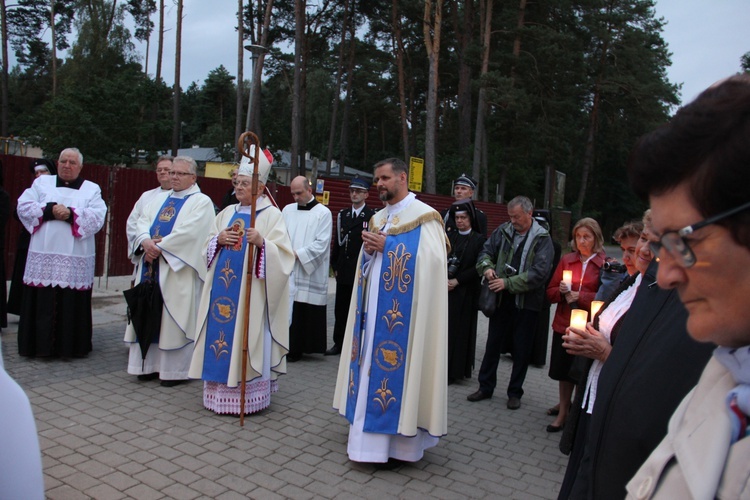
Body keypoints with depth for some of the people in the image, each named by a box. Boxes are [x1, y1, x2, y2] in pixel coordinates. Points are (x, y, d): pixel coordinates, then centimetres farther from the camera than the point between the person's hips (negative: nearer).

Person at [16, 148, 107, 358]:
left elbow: (98, 217, -5)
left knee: (72, 304, 1)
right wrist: (49, 210, -11)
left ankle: (70, 346, 10)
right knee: (41, 303, 2)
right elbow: (23, 206, 2)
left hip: (76, 260, -1)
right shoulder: (42, 182, 14)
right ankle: (40, 345, 13)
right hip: (44, 257, 2)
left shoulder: (92, 189, 9)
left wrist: (71, 214, -16)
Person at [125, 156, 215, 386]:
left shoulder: (201, 202, -2)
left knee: (175, 317, -2)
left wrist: (160, 246, -16)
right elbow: (142, 221, 8)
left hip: (178, 270, -6)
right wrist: (146, 241, -13)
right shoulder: (160, 199, 19)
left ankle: (175, 368, 7)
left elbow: (189, 232, -15)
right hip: (151, 267, 7)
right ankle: (151, 363, 20)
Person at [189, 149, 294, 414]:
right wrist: (219, 239, -3)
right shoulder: (227, 212, 16)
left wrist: (261, 242, -29)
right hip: (223, 285, 6)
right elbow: (208, 245, 18)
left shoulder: (271, 215, -3)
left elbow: (283, 253, -12)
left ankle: (247, 395, 7)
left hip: (250, 290, -6)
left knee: (246, 338, -4)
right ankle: (220, 392, 20)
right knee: (220, 333, 8)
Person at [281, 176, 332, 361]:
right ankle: (289, 347, 12)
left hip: (310, 274, -4)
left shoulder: (323, 213, -1)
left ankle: (297, 349, 8)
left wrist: (297, 254, -13)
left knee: (306, 315, -2)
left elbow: (321, 244, -8)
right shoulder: (287, 210, 13)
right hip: (287, 272, 4)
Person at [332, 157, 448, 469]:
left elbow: (431, 260, -18)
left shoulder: (424, 216, -6)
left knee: (396, 362, -5)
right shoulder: (378, 218, 16)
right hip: (374, 306, 8)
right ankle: (373, 431, 21)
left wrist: (386, 246, -17)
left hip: (400, 312, -7)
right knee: (372, 365, 10)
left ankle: (398, 444, 6)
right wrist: (368, 249, -4)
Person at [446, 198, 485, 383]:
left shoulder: (478, 240, -1)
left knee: (459, 330, 0)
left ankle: (455, 370, 7)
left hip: (465, 293, -4)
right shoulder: (450, 237, 12)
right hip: (446, 290, 4)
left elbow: (478, 267, -8)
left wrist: (457, 280, -13)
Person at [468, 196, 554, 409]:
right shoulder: (503, 231, 2)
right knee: (493, 343, 12)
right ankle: (485, 387, 26)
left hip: (526, 302, -3)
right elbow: (486, 251, 10)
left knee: (522, 349, 9)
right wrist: (487, 267, -13)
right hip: (501, 298, 3)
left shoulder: (542, 238, -9)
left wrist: (508, 283, -21)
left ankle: (515, 392, 24)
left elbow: (540, 272, -17)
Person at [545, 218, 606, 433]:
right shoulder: (566, 260, 9)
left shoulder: (605, 264, -6)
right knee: (564, 370, 13)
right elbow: (550, 292, 12)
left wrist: (579, 297, -17)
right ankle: (563, 411, 28)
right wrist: (561, 291, -8)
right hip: (563, 324, 4)